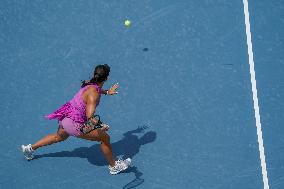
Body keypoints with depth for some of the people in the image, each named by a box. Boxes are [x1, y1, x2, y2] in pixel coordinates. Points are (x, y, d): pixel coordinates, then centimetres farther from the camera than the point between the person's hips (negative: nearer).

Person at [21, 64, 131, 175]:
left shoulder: (89, 84, 0)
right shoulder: (94, 94, -27)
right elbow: (90, 115, -40)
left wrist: (107, 92, 42)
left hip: (65, 115, 9)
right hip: (74, 124, -9)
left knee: (59, 137, 38)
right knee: (105, 137, -2)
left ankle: (30, 148, 52)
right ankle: (114, 166, 12)